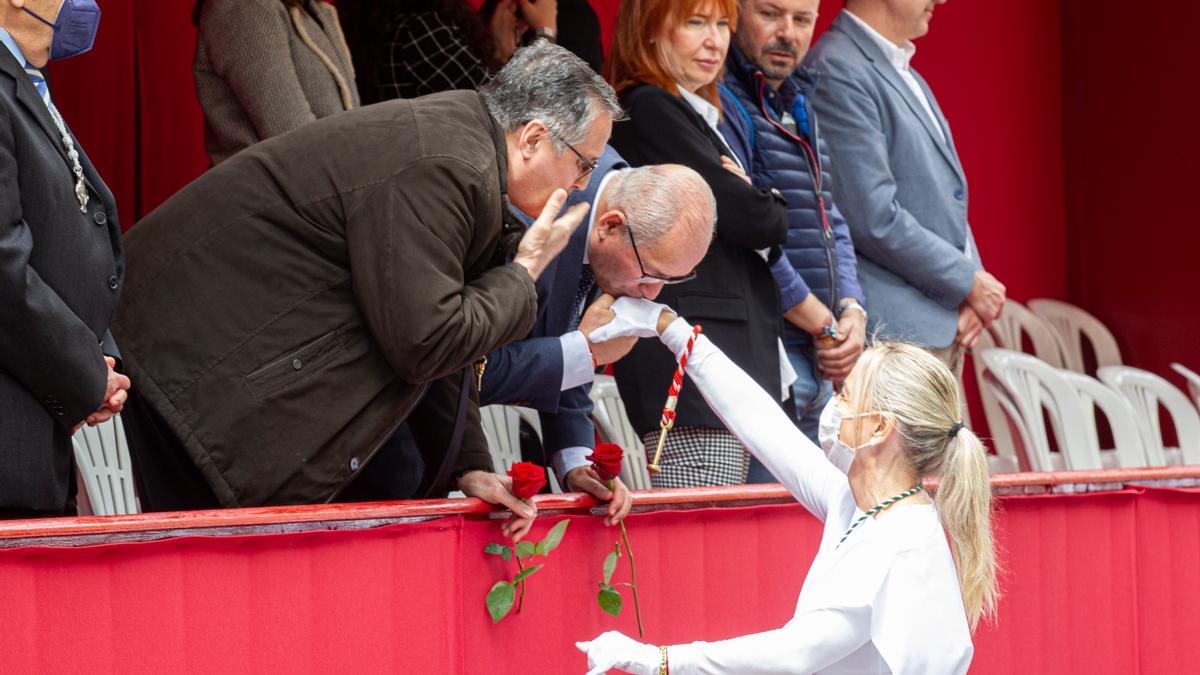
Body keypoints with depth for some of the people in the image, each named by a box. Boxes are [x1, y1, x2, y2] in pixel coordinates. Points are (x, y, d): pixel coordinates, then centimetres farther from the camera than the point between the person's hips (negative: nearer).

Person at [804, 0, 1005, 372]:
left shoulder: (908, 76, 18)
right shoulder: (837, 71, -13)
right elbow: (875, 220, -18)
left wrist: (972, 286, 2)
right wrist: (970, 282, -10)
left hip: (947, 326, 9)